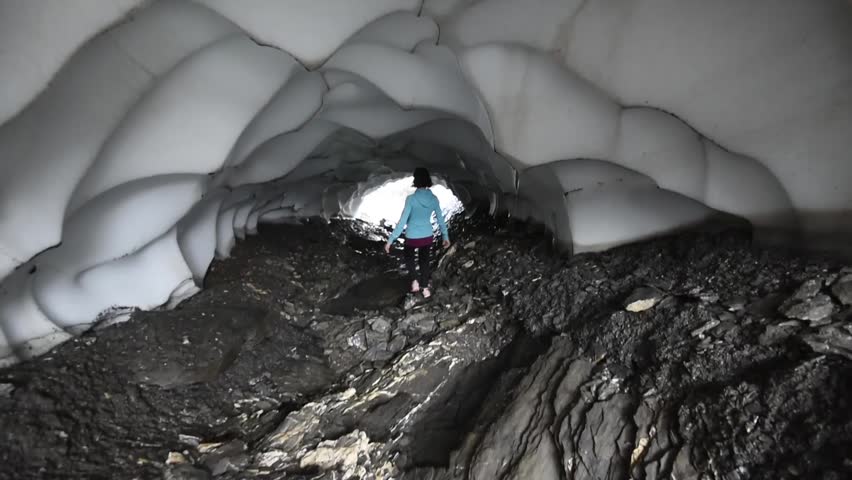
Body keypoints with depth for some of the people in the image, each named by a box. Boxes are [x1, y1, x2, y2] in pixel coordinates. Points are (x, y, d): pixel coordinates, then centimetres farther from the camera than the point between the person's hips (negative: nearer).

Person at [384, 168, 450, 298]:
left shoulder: (411, 199, -21)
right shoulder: (434, 199, -9)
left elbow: (402, 222, -20)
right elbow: (441, 219, 0)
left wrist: (391, 240, -14)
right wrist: (446, 236, 14)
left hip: (412, 237, -3)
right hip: (427, 236, 3)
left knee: (409, 257, 27)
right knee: (424, 260, 24)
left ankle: (415, 281, 12)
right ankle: (425, 287, 30)